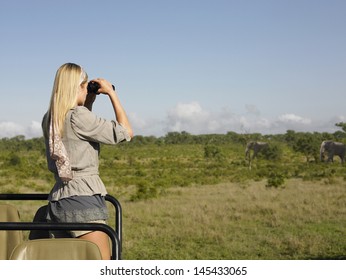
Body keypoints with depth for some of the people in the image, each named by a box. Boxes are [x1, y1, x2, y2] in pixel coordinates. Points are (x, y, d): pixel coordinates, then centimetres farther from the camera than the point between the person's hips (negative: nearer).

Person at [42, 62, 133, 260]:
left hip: (57, 198, 8)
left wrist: (89, 103, 22)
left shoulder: (49, 120, 12)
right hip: (84, 198, -8)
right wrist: (112, 93, -1)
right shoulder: (79, 116, -11)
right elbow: (126, 132, -7)